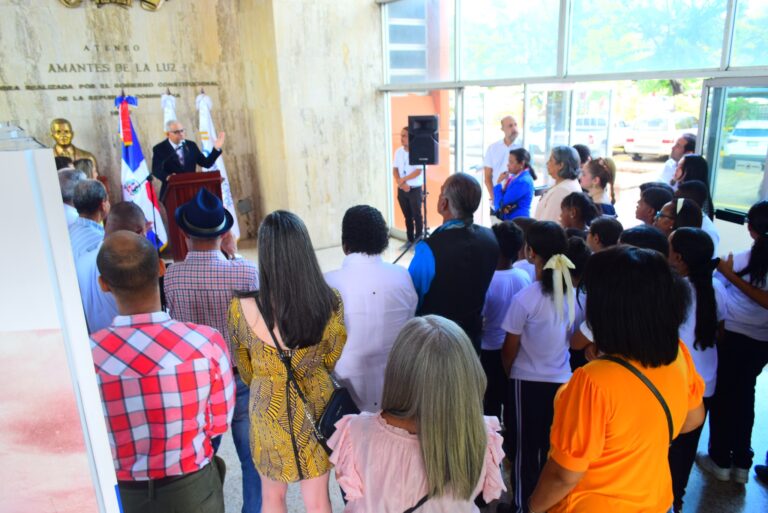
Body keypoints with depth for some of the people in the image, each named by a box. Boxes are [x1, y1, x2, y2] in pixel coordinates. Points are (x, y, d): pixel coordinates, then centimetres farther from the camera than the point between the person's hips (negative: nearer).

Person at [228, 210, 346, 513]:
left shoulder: (242, 308, -21)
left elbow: (246, 371, -3)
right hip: (317, 405, 2)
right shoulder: (330, 301, -17)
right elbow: (332, 360, 0)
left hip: (271, 410, -1)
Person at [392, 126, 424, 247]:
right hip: (402, 190, 5)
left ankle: (418, 241, 10)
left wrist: (403, 179, -11)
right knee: (407, 216, 13)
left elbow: (418, 171, -16)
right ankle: (410, 239, 23)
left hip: (415, 189, -5)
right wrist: (400, 183, -10)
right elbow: (395, 169, 6)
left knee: (417, 216, 1)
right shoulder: (398, 151, 6)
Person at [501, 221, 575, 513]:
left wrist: (508, 374, 9)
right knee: (552, 448, 19)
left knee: (524, 448, 13)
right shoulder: (571, 293, -5)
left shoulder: (525, 299, -20)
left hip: (528, 382, -4)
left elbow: (510, 350, -10)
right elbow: (569, 338, 7)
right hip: (562, 380, 5)